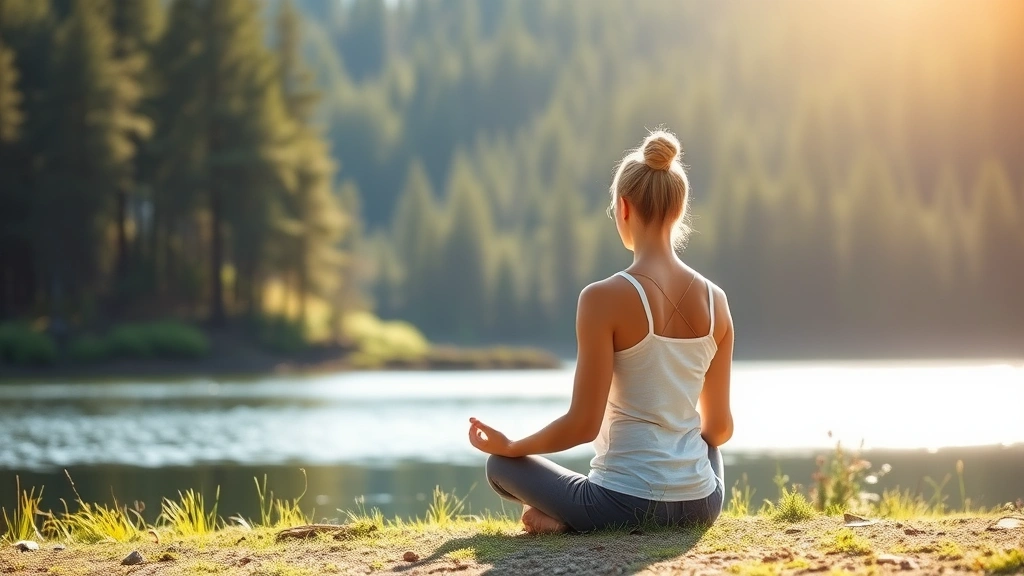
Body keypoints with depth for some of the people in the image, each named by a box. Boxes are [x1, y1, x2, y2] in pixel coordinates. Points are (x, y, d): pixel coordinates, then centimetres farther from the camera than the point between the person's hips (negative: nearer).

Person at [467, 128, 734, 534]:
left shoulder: (606, 299, -15)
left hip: (625, 505, -3)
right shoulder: (714, 300, 0)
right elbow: (720, 428, 8)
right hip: (701, 506, 3)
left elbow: (583, 424, -15)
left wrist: (509, 446, 3)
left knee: (500, 464, 24)